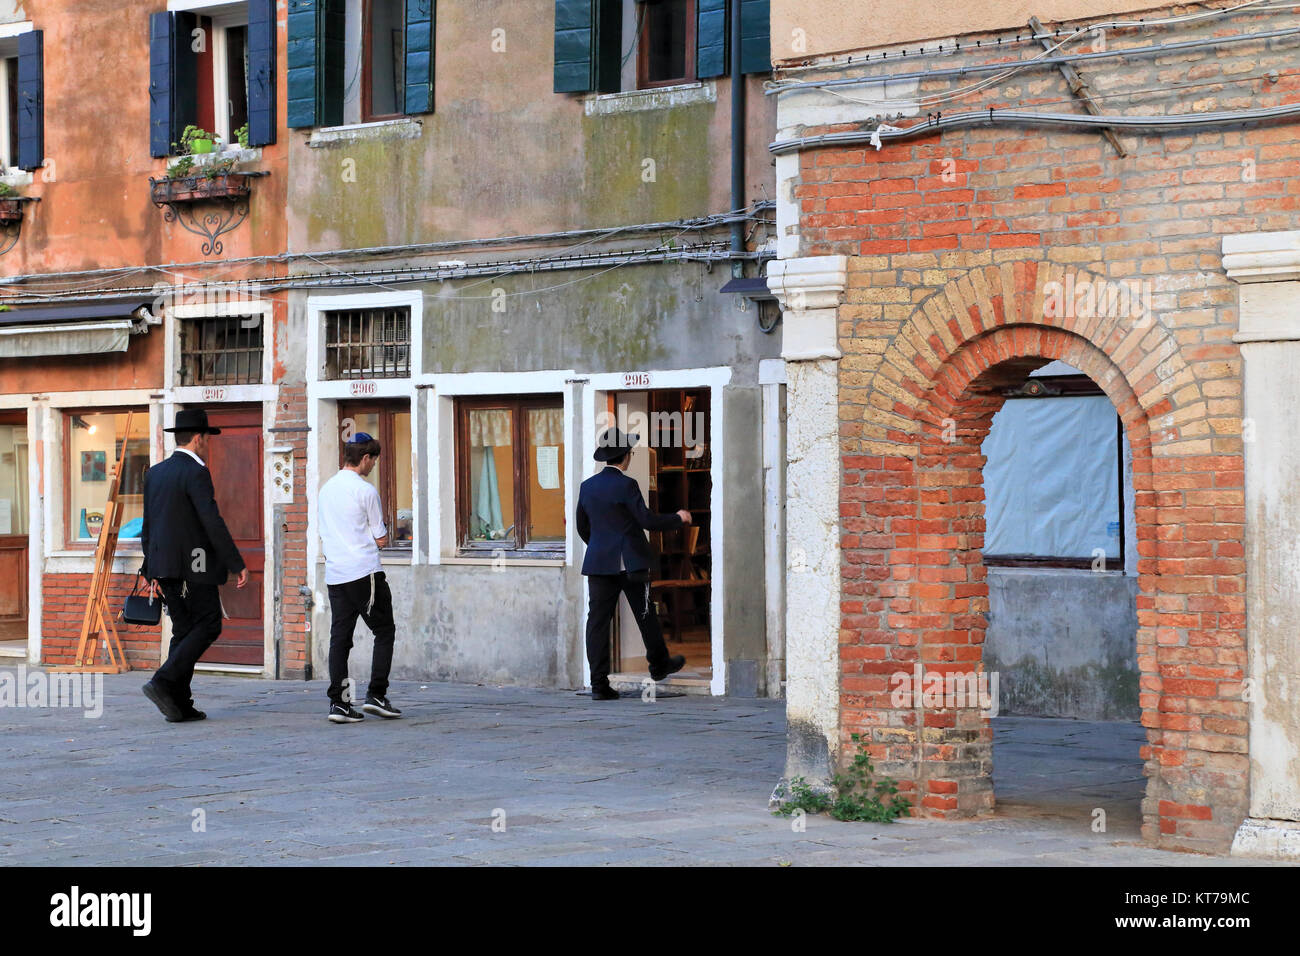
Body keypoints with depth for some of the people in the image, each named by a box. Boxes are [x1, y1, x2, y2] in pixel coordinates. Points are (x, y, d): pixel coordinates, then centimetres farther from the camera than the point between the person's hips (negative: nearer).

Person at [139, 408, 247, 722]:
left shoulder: (154, 473, 13)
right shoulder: (196, 473, -12)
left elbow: (148, 526, 17)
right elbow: (213, 523, -18)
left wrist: (150, 570, 22)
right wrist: (237, 565, -15)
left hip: (165, 566, 8)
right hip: (193, 566, -8)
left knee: (185, 631, 11)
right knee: (208, 626, 0)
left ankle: (180, 705, 5)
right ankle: (163, 683, -13)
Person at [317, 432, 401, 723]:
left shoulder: (326, 489, 14)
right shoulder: (365, 491, -8)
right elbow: (381, 540, -5)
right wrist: (381, 534, 16)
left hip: (334, 575, 6)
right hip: (364, 573, -6)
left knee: (340, 637, 6)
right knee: (384, 632, 5)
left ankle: (337, 702, 1)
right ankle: (376, 695, -2)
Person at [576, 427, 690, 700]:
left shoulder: (588, 486, 7)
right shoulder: (626, 485, -12)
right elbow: (648, 520, -15)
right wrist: (678, 519, 1)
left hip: (598, 564, 5)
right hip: (630, 563, -5)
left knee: (598, 619, 0)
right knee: (645, 614, 14)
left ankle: (599, 683, -5)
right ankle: (659, 664, 32)